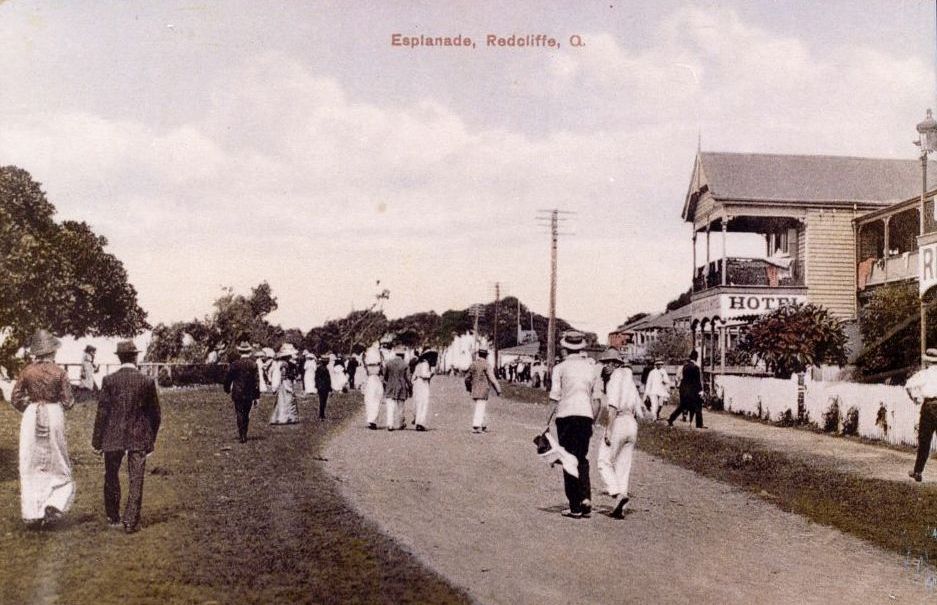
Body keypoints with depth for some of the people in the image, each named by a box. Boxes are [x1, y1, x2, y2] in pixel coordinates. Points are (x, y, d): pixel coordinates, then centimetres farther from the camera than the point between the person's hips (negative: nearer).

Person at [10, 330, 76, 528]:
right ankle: (54, 504, -7)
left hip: (31, 418, 2)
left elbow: (15, 398, 1)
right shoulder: (59, 372, -8)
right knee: (56, 466, 12)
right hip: (54, 416, -2)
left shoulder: (27, 371, -2)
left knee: (31, 467, 10)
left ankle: (32, 513, 11)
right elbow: (68, 402, -6)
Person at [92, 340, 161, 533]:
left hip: (113, 437, 1)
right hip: (139, 438, 0)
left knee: (111, 477, 17)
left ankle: (113, 518, 28)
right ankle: (131, 521, 2)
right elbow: (154, 414, 2)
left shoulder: (109, 380, -7)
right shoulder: (147, 382, -5)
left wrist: (97, 441, 2)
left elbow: (102, 412, -6)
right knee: (136, 481, 4)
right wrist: (151, 439, 14)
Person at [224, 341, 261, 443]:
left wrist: (227, 390, 17)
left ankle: (242, 436, -7)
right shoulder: (253, 365, -5)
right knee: (246, 415, 15)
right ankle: (244, 434, 24)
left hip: (237, 394, -1)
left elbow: (228, 378, 0)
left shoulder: (234, 364, -6)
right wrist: (256, 396, 0)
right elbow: (256, 382, -6)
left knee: (239, 414, 2)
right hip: (249, 395, 1)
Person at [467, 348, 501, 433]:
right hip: (483, 391, -6)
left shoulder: (472, 364, 7)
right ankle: (475, 427, -14)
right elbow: (492, 379, -14)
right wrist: (498, 390, -9)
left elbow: (468, 378, 18)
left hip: (474, 391, 7)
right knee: (480, 410, -6)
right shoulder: (486, 365, -12)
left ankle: (484, 427, 24)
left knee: (484, 408, 18)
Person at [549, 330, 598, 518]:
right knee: (582, 458, 15)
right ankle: (586, 498, -4)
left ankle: (575, 506, 4)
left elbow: (555, 395, -3)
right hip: (586, 415, 3)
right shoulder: (591, 367, 11)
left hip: (566, 414, -3)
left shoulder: (560, 367, 1)